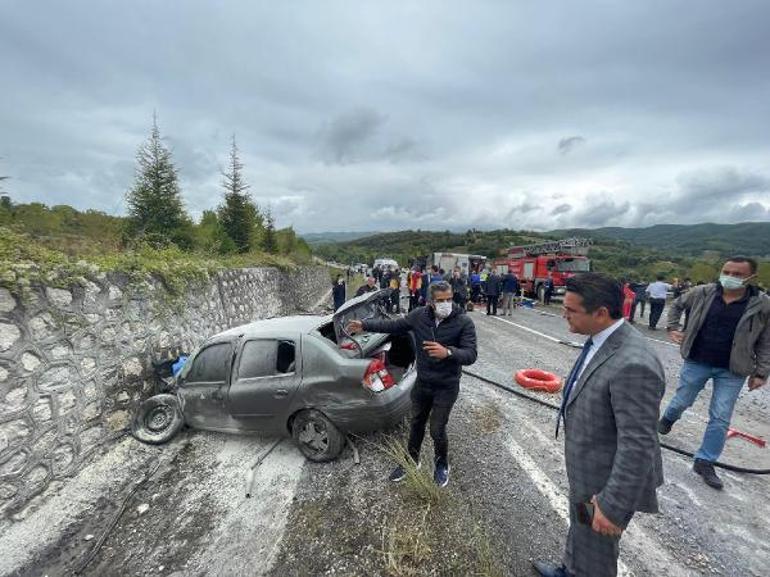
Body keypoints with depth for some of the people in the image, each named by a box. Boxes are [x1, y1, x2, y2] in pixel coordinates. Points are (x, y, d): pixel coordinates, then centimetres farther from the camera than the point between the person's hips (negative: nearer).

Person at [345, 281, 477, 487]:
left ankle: (442, 465, 39)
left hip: (447, 387, -3)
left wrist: (448, 352, -43)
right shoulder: (419, 315, -10)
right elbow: (394, 325, 1)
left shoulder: (464, 322, -19)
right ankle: (411, 460, 47)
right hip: (422, 383, 4)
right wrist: (365, 325, -1)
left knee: (437, 430, 6)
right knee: (416, 424, 20)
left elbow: (471, 355, -24)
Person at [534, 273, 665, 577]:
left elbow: (638, 446, -30)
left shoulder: (633, 364, -34)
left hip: (608, 481, -8)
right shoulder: (601, 340, -6)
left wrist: (613, 505, -23)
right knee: (579, 532, 32)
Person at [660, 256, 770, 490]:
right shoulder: (702, 293, -7)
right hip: (696, 363, 0)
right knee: (682, 401, 15)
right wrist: (672, 327, 3)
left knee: (720, 418, 4)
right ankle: (667, 419, 48)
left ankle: (705, 462, 19)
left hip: (732, 371, 0)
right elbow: (677, 305, 13)